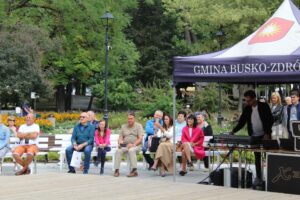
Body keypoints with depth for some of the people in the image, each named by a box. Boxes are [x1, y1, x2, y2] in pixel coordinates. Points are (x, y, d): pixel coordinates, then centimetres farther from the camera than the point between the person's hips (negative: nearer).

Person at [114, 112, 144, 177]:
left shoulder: (138, 126, 6)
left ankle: (134, 170, -39)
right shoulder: (123, 126, 19)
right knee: (118, 151, -27)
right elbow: (120, 137, 15)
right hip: (125, 146, 4)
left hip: (136, 146, -4)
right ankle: (116, 170, -29)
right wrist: (120, 142, -10)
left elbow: (140, 138, -5)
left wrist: (133, 144, -20)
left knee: (131, 150, -37)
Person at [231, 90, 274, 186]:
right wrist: (233, 131, -10)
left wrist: (267, 133, -14)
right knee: (257, 157, 4)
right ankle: (258, 178, 8)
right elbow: (241, 122, 4)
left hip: (265, 136, -3)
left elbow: (271, 120, -7)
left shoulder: (264, 106, -8)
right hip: (254, 137, 3)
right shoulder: (247, 109, 3)